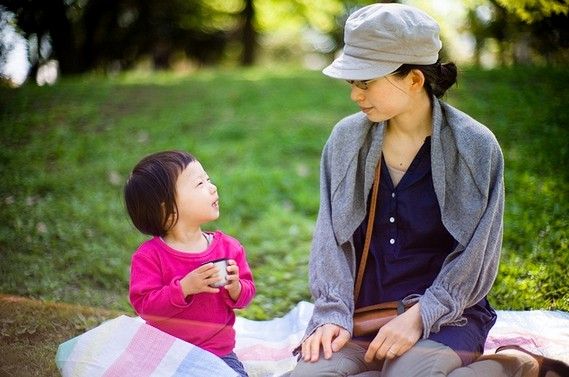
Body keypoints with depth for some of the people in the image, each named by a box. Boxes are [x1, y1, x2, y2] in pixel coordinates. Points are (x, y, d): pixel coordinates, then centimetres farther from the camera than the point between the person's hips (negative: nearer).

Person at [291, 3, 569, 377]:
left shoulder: (475, 146, -8)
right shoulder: (346, 138, 1)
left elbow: (473, 259, -8)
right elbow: (331, 239, 0)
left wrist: (419, 317, -19)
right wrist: (333, 313, -13)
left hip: (445, 315, -3)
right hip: (364, 315, 3)